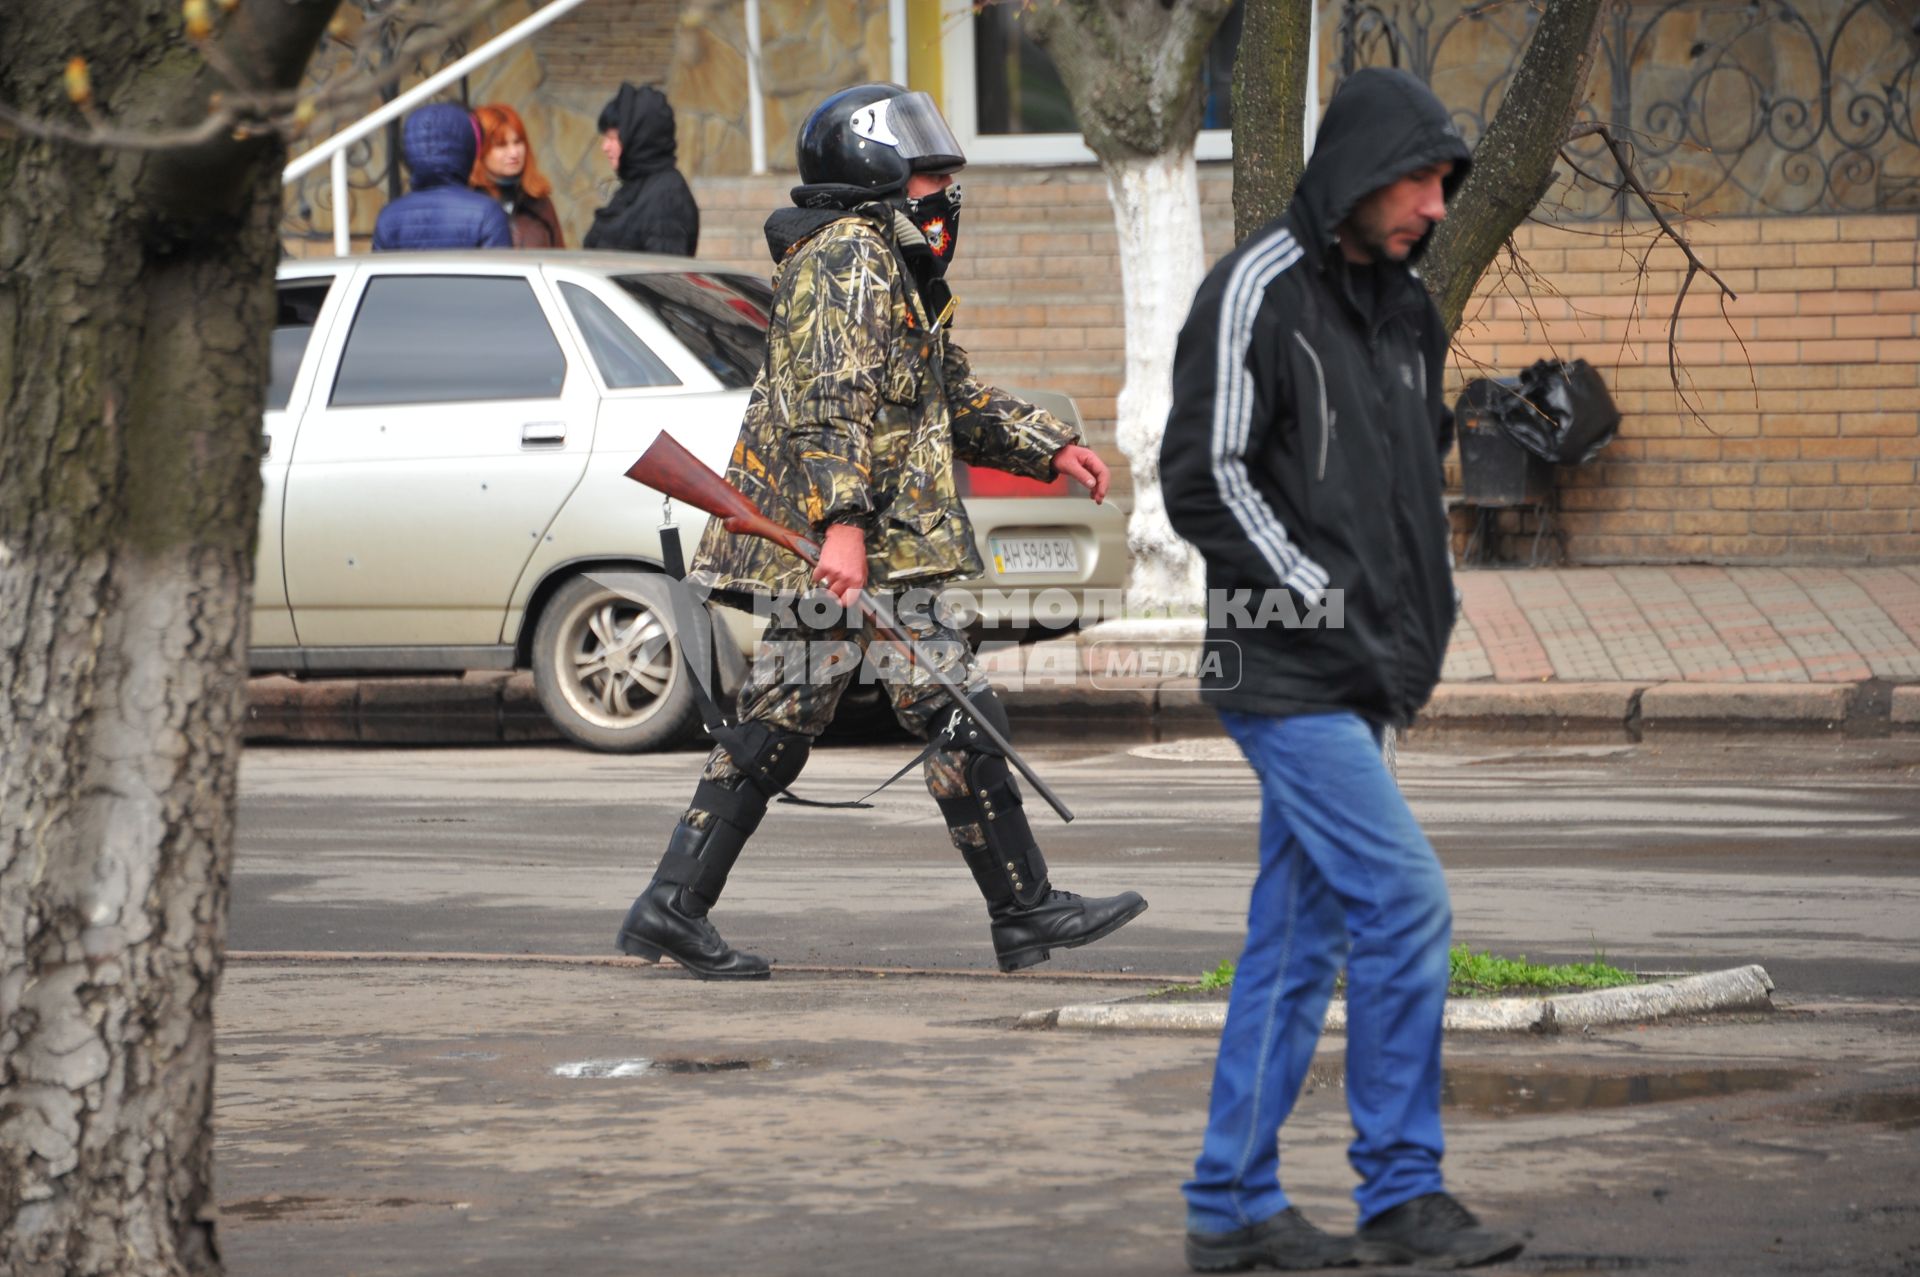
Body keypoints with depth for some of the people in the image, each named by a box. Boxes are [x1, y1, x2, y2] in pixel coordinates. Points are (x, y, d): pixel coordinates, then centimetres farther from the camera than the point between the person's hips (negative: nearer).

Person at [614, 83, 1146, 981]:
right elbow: (833, 400, -22)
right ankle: (1027, 914, -3)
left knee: (773, 732, 10)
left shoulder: (892, 266, 24)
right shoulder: (850, 255, -11)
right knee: (956, 713, -7)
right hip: (852, 545, -11)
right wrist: (844, 523, -31)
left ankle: (673, 909, 9)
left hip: (815, 540, 11)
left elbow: (952, 394, 32)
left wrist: (1051, 449, 25)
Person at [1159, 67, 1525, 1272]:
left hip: (1358, 679, 9)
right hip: (1286, 670, -9)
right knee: (1406, 901, -13)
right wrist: (1327, 608, -18)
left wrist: (1423, 624, 12)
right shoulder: (1256, 293, -11)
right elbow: (1204, 482, -16)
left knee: (1297, 935, 9)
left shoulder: (1403, 305, 15)